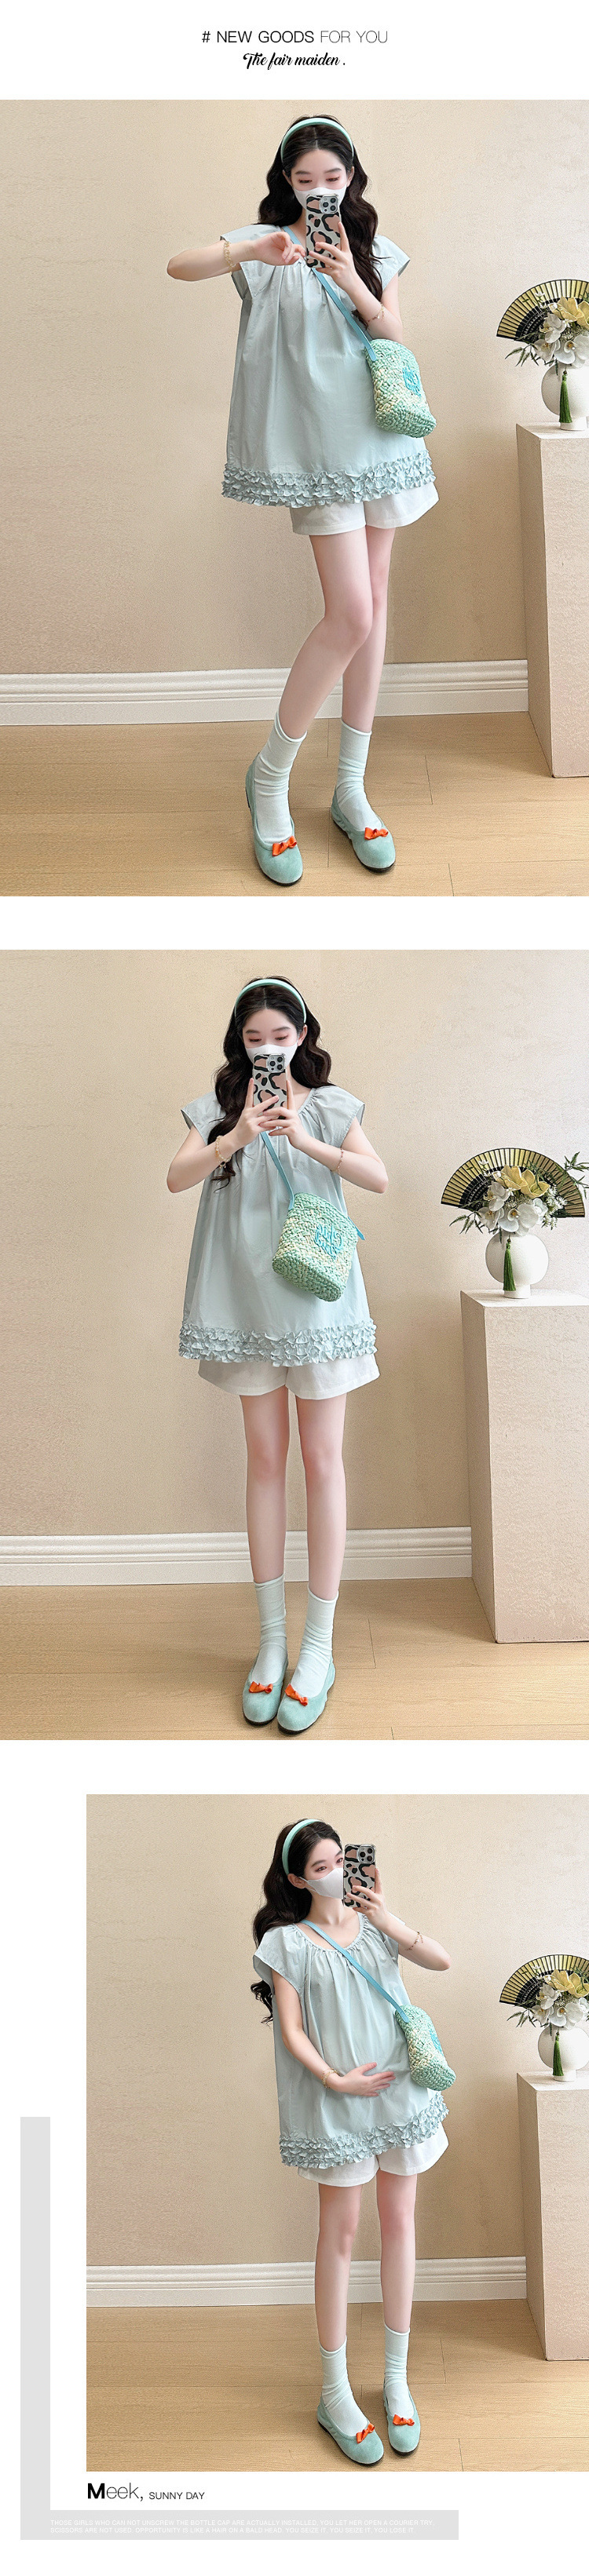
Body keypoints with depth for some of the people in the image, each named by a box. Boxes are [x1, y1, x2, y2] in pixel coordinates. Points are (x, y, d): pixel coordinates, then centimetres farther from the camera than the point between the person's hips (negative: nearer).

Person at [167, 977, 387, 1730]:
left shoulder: (329, 1105, 4)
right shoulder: (219, 1106, 7)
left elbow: (378, 1176, -9)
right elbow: (177, 1176, -8)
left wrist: (304, 1140, -22)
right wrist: (237, 1138, -24)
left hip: (317, 1294, -1)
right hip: (246, 1296, 1)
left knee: (321, 1459, -2)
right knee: (264, 1457, 6)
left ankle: (319, 1646, 2)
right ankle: (272, 1637, 13)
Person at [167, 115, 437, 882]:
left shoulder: (376, 251, 12)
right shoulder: (266, 243, 0)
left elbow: (398, 342, 5)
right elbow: (179, 265, -16)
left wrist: (355, 287, -12)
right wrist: (250, 253, -34)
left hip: (381, 434, 5)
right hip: (315, 441, -5)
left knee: (373, 602, 5)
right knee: (352, 613, -14)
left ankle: (351, 790, 13)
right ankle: (270, 777, 1)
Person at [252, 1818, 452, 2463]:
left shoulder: (371, 1922, 7)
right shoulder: (287, 1942, -4)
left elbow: (441, 1960, -2)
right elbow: (292, 2031, -6)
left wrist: (388, 1920, -13)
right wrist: (337, 2080, -16)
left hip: (400, 2090, 4)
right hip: (337, 2102, -4)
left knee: (399, 2224, 8)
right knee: (340, 2233, 0)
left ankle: (397, 2379, 19)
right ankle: (335, 2394, 9)